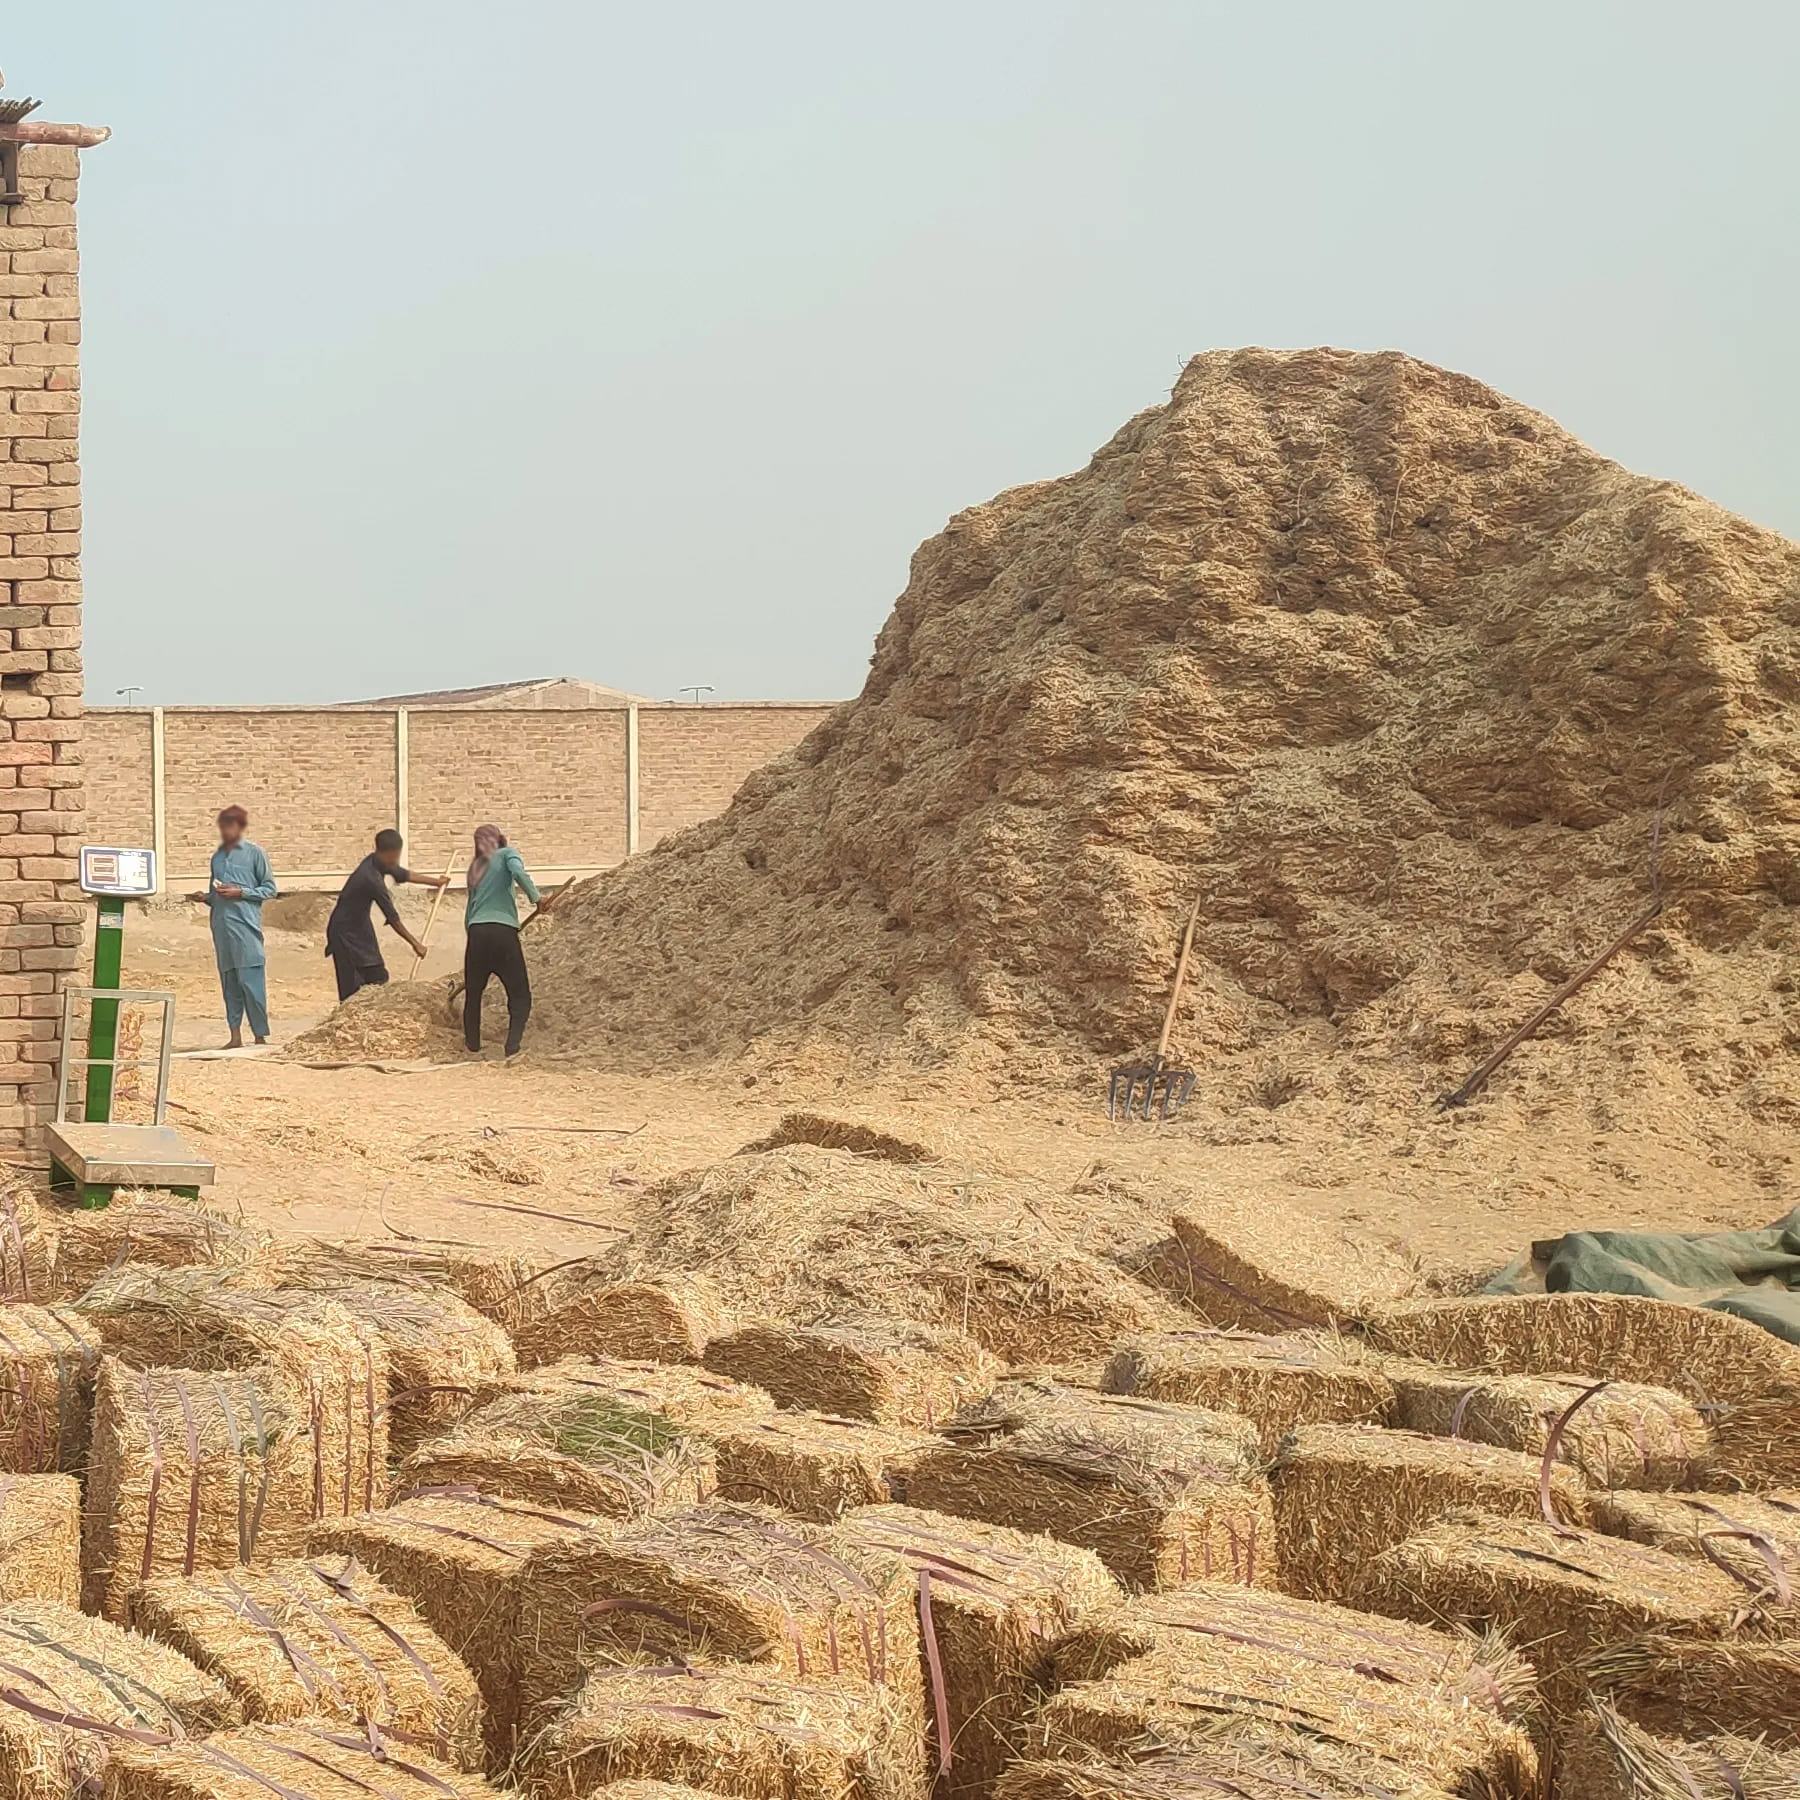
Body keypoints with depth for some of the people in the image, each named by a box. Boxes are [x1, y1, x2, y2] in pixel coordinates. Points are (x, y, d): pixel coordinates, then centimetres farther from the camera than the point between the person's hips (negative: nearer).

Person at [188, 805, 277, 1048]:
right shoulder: (217, 857, 18)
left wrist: (240, 893, -10)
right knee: (229, 982, 5)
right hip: (221, 926, 6)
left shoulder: (254, 853, 2)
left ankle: (261, 1037, -6)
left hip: (246, 925, -6)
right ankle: (235, 1036, 9)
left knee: (251, 982, -9)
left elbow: (269, 888, 1)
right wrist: (206, 897, 2)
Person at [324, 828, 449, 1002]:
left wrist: (435, 881, 29)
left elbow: (402, 874, 18)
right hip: (345, 933, -10)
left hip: (361, 927, 10)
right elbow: (393, 919, -23)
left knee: (377, 979, 11)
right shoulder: (372, 879, -30)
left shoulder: (376, 863, -5)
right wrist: (415, 944, -13)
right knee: (352, 991, -11)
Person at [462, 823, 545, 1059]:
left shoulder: (474, 869, 23)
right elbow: (518, 872, -14)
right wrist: (536, 898, -8)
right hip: (503, 931, -5)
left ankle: (472, 1046, 20)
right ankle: (512, 1047, -14)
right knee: (520, 995, 1)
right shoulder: (506, 854, 8)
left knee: (473, 994, 16)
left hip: (476, 933, 5)